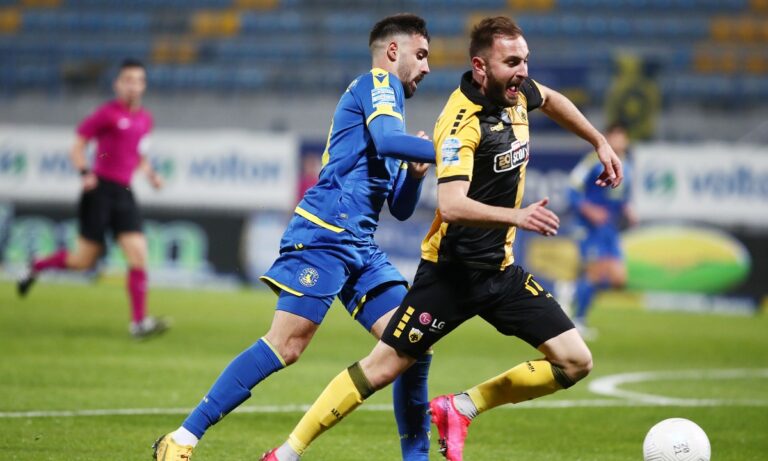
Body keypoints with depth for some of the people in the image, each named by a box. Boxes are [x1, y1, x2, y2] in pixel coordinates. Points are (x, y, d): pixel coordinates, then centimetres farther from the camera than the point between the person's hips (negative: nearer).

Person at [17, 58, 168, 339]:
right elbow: (78, 145, -3)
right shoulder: (108, 114, -7)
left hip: (124, 194, 6)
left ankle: (139, 322, -7)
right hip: (100, 189, -6)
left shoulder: (145, 119, 14)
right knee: (85, 259, -2)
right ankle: (36, 268, 25)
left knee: (138, 256, -7)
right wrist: (84, 173, -18)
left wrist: (150, 174, 10)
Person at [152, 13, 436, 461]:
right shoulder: (376, 83, 3)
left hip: (360, 246, 10)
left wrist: (416, 173, 10)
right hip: (324, 234, -10)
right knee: (288, 343, -17)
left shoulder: (388, 96, 27)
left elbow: (401, 209, 28)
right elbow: (386, 140, -21)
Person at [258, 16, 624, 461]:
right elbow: (451, 206, -36)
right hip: (452, 270, -7)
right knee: (382, 367, -4)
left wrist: (600, 142, 27)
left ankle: (461, 408, 10)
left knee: (575, 363, -1)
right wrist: (516, 215, -47)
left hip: (501, 269, 7)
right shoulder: (462, 122, -22)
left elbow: (551, 99, 28)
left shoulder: (516, 91, 1)